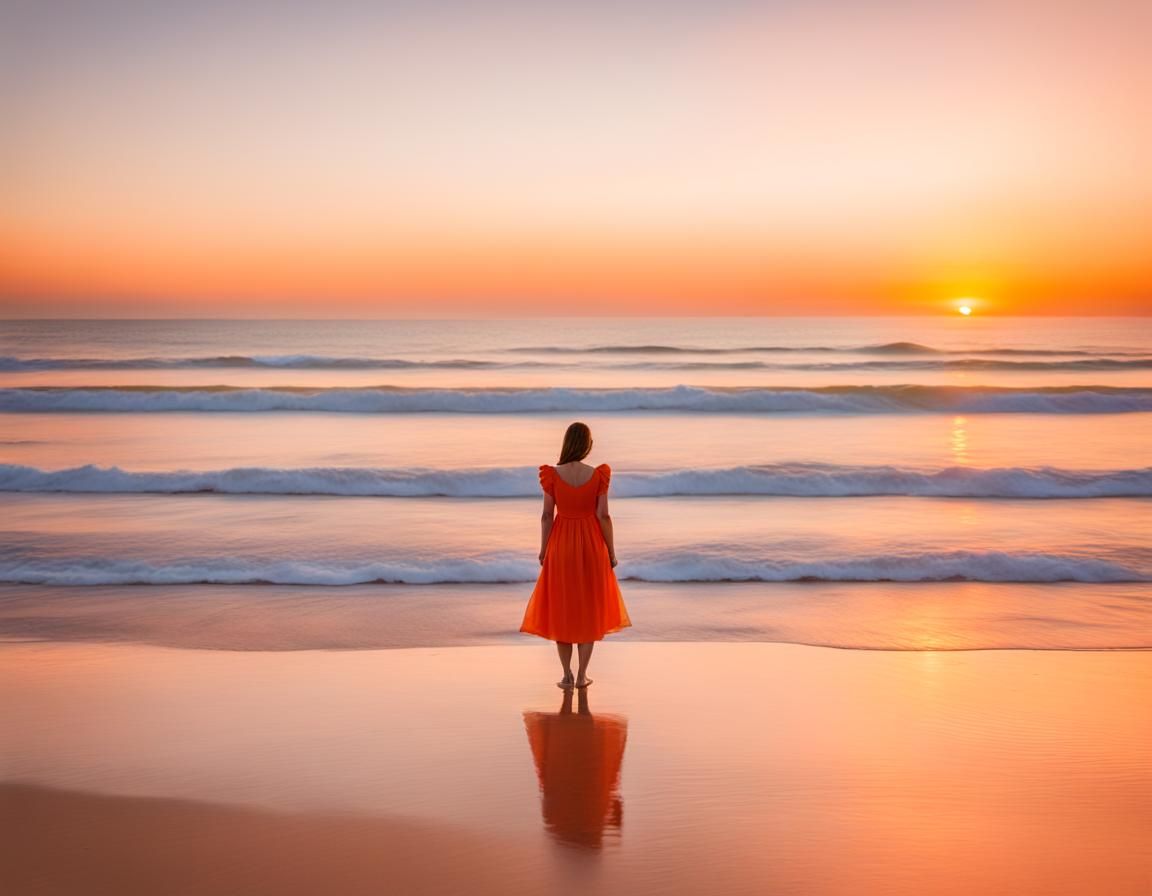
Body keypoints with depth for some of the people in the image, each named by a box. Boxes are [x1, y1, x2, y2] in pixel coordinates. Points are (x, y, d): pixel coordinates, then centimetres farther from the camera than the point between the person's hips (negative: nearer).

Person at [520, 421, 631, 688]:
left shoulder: (552, 475, -9)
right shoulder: (598, 475, -10)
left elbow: (547, 516, -5)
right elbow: (603, 516, -7)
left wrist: (543, 550, 7)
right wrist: (611, 552, 3)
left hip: (560, 545, 0)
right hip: (591, 545, 0)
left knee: (561, 609, 11)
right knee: (588, 608, 11)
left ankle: (567, 675, 12)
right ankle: (582, 675, 12)